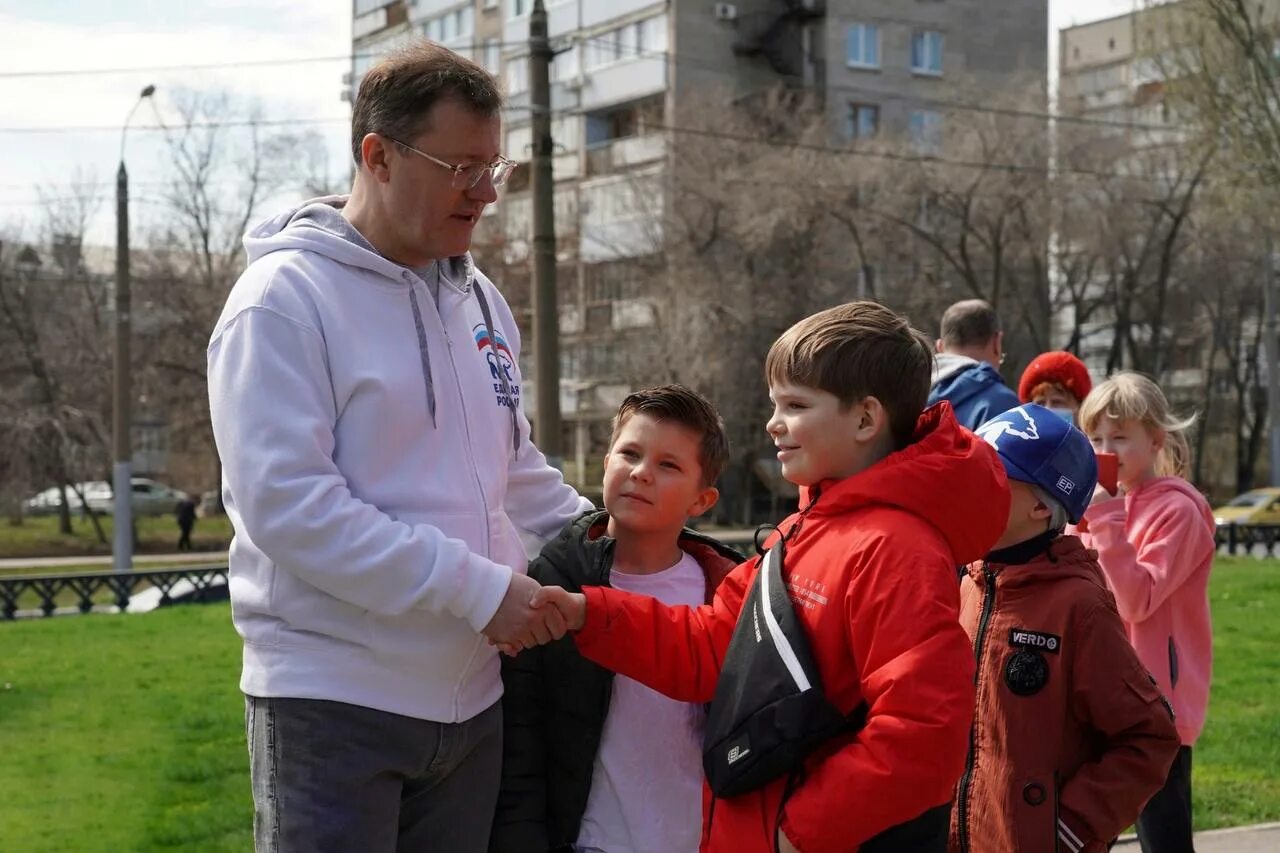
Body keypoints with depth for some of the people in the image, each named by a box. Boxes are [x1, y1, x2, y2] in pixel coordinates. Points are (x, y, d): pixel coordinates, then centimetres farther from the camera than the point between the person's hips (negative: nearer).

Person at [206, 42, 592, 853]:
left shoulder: (481, 299, 11)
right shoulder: (285, 298, -12)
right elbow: (285, 504, -21)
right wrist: (479, 589, -21)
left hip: (470, 693, 7)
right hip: (333, 698, -7)